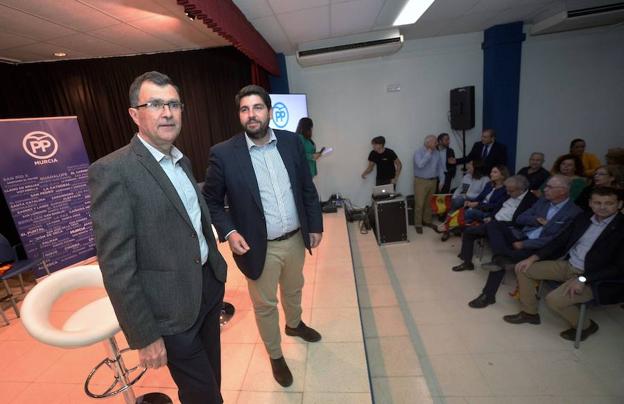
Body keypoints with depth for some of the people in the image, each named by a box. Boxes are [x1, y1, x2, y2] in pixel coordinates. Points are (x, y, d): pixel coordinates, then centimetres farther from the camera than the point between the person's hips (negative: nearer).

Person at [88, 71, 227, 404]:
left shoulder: (182, 161, 6)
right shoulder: (113, 171, -18)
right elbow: (116, 266, -19)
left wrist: (217, 268, 15)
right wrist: (145, 336, -15)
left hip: (209, 283, 7)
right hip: (174, 307, -7)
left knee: (212, 375, 27)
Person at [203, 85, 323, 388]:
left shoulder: (291, 141, -4)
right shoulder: (223, 153, -13)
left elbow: (307, 187, 3)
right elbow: (211, 200, -4)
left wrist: (315, 224, 4)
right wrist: (229, 232, -17)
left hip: (295, 239, 4)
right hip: (259, 247, -3)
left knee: (293, 289, 28)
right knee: (264, 305, 16)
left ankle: (294, 324, 60)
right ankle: (275, 356, 44)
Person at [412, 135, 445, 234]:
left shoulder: (436, 152, 6)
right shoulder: (418, 152, -11)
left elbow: (440, 167, 11)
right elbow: (420, 165, -29)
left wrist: (441, 180, 6)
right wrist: (429, 153, -20)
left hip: (433, 181, 6)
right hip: (421, 181, -5)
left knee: (429, 203, 14)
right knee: (419, 204, -2)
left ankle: (427, 221, 28)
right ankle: (418, 224, 7)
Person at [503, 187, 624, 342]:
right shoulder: (584, 217, 4)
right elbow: (561, 240, 8)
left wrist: (583, 279, -27)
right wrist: (533, 258, -2)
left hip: (593, 277, -7)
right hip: (567, 264, 7)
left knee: (554, 299, -26)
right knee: (523, 269, -2)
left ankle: (584, 325, 8)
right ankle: (529, 313, 14)